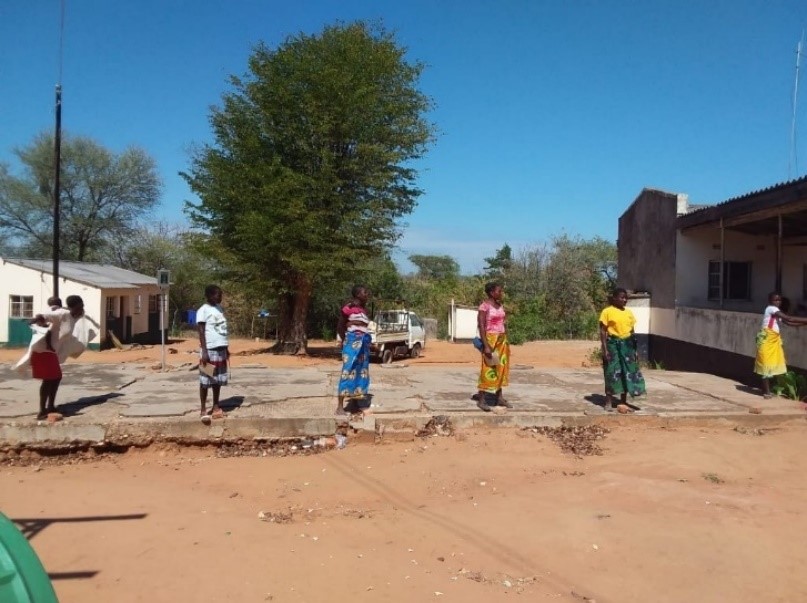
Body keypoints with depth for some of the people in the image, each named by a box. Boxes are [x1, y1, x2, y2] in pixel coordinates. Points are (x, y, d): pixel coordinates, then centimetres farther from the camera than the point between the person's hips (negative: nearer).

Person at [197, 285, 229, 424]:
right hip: (210, 350, -7)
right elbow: (201, 332, -13)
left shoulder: (219, 308, 13)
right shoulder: (203, 310, -10)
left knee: (218, 380, 12)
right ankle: (203, 410, 6)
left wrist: (226, 348, 18)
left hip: (221, 349, 7)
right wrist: (204, 351, -18)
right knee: (205, 381, -1)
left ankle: (216, 407, 21)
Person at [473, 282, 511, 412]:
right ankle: (481, 399, 1)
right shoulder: (484, 306, -13)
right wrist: (486, 345, -22)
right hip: (490, 340, -8)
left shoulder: (500, 306, 11)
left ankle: (499, 397, 19)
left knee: (500, 368, 11)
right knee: (488, 369, -6)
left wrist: (506, 341, 14)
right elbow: (481, 326, -18)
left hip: (502, 340, 8)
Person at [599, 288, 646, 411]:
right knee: (611, 373, -3)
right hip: (613, 344, -5)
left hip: (627, 345, 5)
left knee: (628, 372, 6)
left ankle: (623, 402, 16)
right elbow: (603, 331, -7)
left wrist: (635, 350, 11)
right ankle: (609, 402, 5)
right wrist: (605, 349, -14)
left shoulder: (629, 313, 11)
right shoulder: (607, 312, -5)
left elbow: (632, 332, 15)